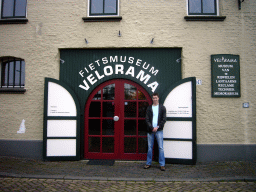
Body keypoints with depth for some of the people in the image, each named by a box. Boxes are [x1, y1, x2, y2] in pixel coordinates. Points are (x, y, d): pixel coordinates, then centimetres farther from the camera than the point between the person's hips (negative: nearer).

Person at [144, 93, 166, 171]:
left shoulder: (162, 108, 6)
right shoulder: (149, 108, 9)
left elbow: (164, 119, 1)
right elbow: (147, 120, 4)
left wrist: (157, 127, -10)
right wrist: (152, 128, -9)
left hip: (159, 130, -2)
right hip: (150, 130, 2)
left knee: (161, 147, -2)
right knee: (149, 147, 8)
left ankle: (162, 164, 6)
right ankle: (148, 163, 17)